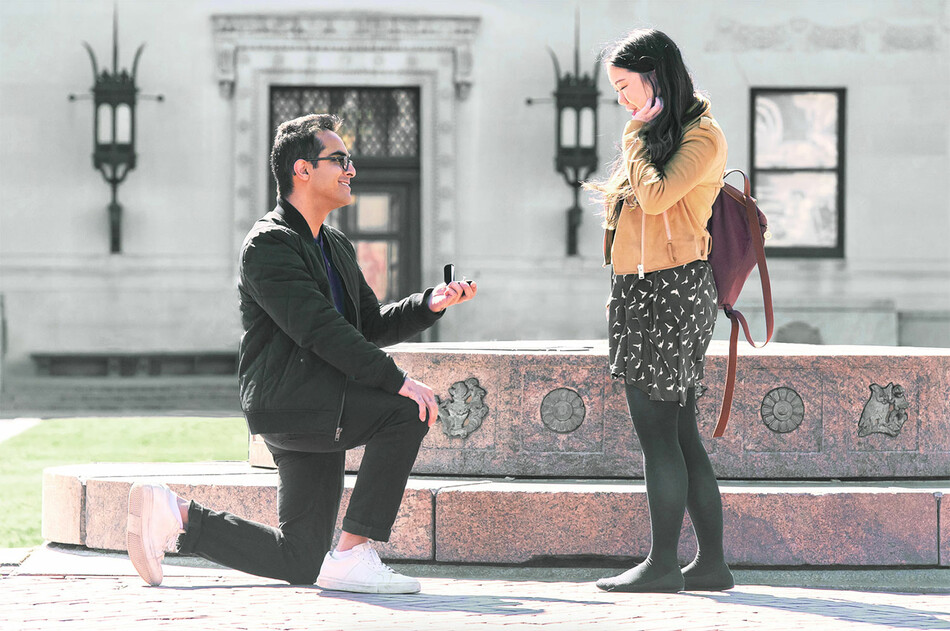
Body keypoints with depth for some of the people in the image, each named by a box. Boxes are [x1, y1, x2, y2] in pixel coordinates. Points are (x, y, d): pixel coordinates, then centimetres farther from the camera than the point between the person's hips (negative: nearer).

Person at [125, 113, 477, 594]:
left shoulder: (336, 246, 20)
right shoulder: (269, 244, -11)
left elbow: (371, 327, 21)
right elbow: (320, 329, -20)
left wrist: (430, 304, 4)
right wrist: (397, 381, -24)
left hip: (319, 416, 9)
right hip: (289, 404, -9)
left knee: (299, 562, 6)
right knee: (407, 412, -24)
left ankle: (175, 517, 13)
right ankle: (352, 554, -19)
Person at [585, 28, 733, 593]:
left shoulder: (703, 137, -9)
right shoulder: (661, 135, 20)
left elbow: (657, 196, -21)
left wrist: (636, 137, -9)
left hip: (671, 291, -9)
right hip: (643, 291, 9)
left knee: (657, 430, -9)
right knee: (679, 433, 7)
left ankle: (663, 564, -7)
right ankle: (712, 562, 9)